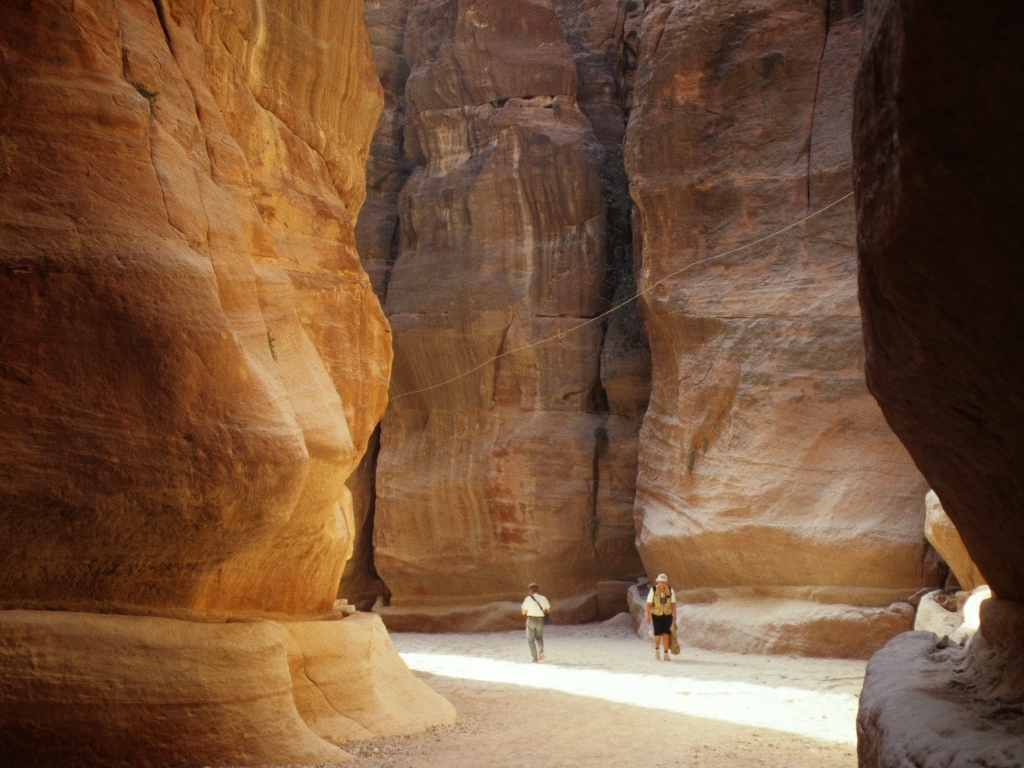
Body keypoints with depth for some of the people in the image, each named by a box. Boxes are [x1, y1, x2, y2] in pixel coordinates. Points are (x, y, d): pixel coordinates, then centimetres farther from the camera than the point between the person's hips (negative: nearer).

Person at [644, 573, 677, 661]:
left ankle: (666, 654, 5)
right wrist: (648, 616, -11)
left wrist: (674, 615, 1)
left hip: (667, 615, 2)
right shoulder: (653, 590, -14)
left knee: (666, 634, -2)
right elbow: (649, 604, -9)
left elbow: (673, 603, 1)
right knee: (658, 634, -6)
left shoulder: (670, 590, -8)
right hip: (656, 615, -2)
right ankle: (657, 649, 21)